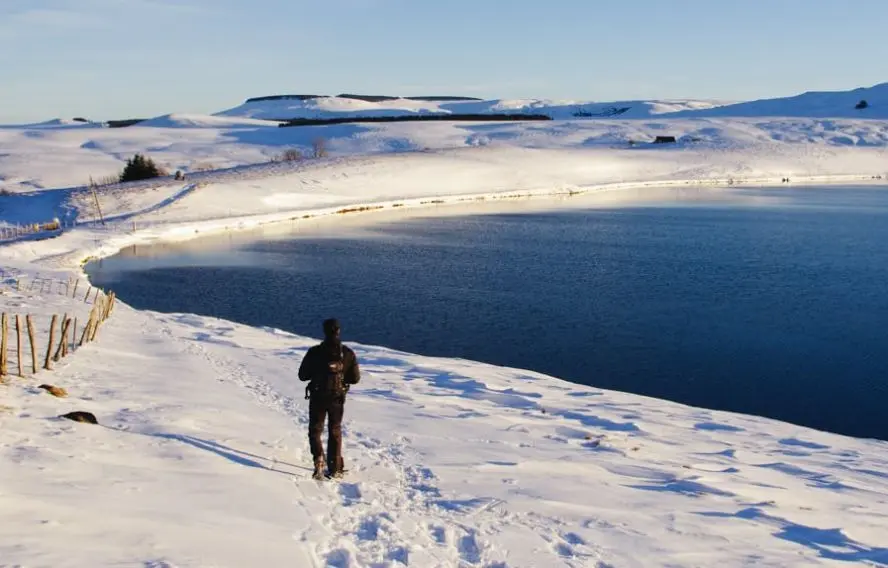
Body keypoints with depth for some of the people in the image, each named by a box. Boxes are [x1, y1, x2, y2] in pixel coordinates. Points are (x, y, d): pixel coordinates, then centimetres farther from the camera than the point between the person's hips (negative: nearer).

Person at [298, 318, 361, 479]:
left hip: (317, 398, -1)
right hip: (337, 398, 2)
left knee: (315, 430, 13)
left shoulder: (314, 352, -11)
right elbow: (355, 378, -2)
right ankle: (335, 468, 18)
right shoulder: (348, 353, -8)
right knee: (335, 432, 16)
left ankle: (319, 459, -11)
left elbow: (302, 375, -5)